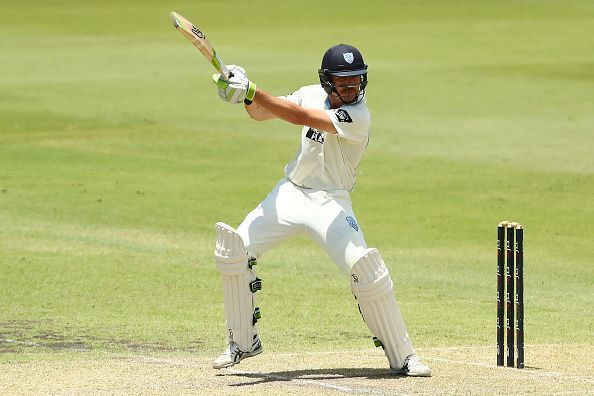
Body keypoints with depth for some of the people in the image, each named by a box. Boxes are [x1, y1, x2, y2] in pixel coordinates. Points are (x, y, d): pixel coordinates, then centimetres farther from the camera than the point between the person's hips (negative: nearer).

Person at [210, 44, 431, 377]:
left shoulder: (358, 117, -21)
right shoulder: (313, 95, 1)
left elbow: (299, 116, -30)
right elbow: (262, 113, 1)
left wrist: (253, 91, -33)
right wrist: (247, 97, -22)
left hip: (330, 203, -6)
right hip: (290, 193, 6)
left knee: (366, 269, -21)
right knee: (234, 250, -3)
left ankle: (403, 356, -7)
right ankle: (244, 342, 13)